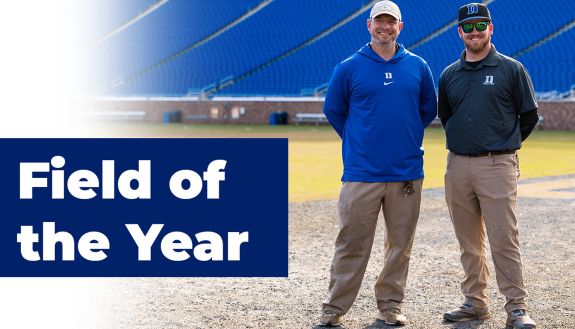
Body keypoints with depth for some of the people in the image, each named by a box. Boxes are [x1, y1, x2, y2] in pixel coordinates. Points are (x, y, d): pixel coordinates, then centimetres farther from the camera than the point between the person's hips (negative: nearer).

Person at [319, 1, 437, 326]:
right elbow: (333, 110, 11)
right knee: (352, 244, -2)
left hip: (407, 173, 2)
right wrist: (357, 141, 9)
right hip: (361, 173, -2)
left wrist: (411, 137, 11)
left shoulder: (418, 67, 7)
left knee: (401, 244, 7)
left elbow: (429, 109, 19)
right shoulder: (349, 68, 1)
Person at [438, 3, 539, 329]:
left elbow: (529, 115, 5)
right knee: (469, 242, 11)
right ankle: (476, 302, 21)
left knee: (504, 240, -8)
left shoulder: (511, 69, -1)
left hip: (497, 166, -5)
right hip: (457, 166, 5)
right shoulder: (449, 75, 11)